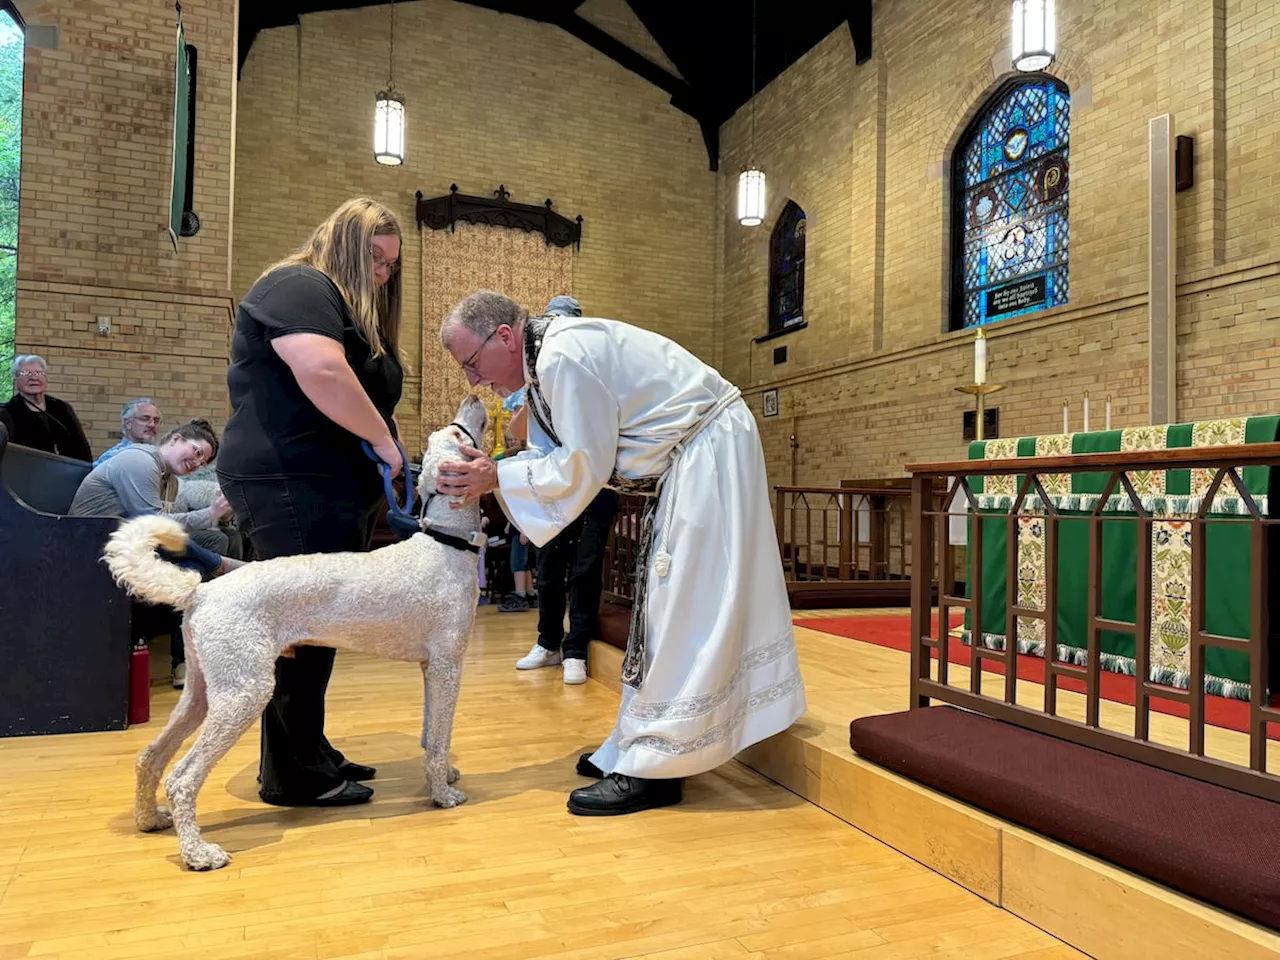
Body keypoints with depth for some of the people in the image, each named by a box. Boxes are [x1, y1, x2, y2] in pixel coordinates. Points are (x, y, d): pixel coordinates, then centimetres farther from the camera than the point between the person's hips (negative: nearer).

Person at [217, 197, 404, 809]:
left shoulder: (357, 313, 25)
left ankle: (311, 753, 22)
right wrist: (383, 439, -16)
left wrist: (381, 467, 9)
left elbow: (364, 395, 22)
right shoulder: (300, 286, -6)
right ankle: (293, 776, 3)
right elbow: (323, 372, -23)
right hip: (290, 483, -10)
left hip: (335, 489, 10)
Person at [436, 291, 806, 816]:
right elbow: (550, 455, 8)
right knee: (668, 599, 13)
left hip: (709, 450, -11)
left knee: (682, 605, -7)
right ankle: (642, 746, 25)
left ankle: (654, 769, 2)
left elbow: (583, 467, -21)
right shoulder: (546, 360, 8)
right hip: (688, 458, 11)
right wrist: (489, 471, -7)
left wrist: (498, 477, -14)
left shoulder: (565, 356, -23)